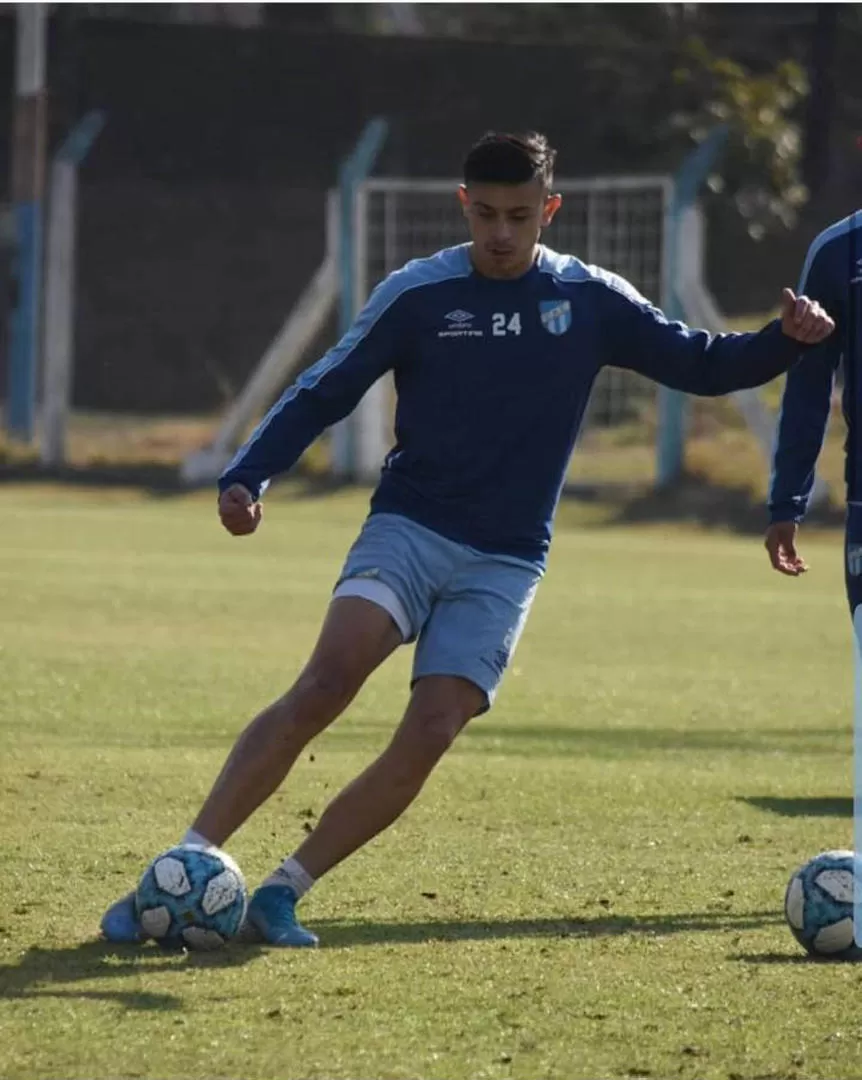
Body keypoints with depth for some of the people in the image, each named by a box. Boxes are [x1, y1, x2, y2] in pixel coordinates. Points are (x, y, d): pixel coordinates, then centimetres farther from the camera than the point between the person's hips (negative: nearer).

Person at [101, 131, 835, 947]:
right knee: (327, 683, -24)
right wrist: (247, 477, -11)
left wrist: (783, 342, -9)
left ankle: (282, 894, -7)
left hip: (503, 564, 2)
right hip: (408, 530, -2)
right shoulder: (418, 294, -1)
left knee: (429, 735, -16)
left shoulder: (591, 302, 4)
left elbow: (701, 365, 10)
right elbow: (321, 393, 3)